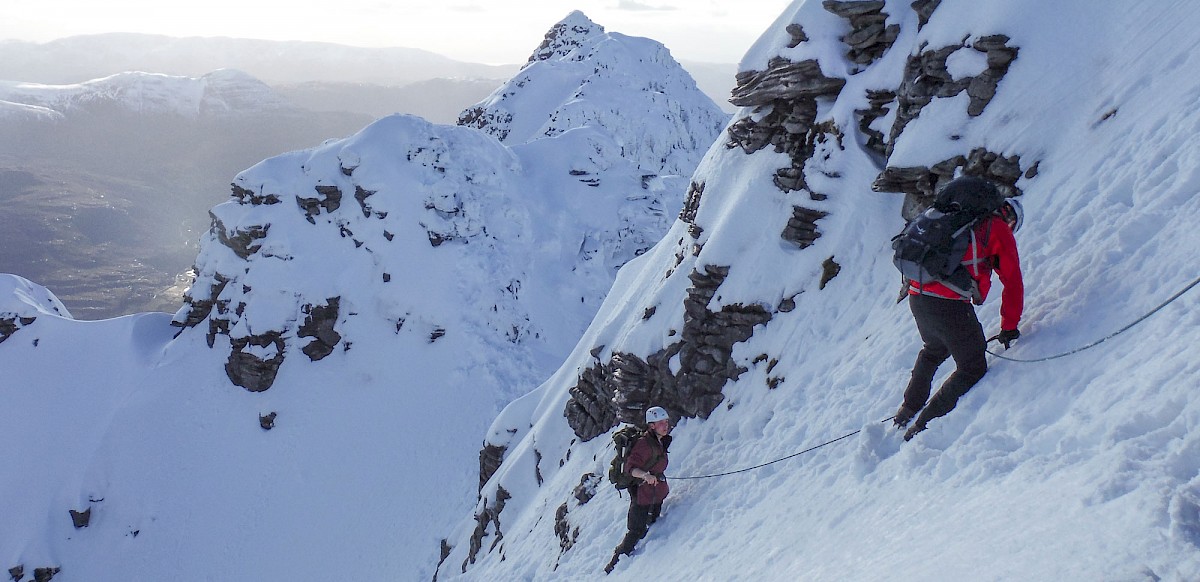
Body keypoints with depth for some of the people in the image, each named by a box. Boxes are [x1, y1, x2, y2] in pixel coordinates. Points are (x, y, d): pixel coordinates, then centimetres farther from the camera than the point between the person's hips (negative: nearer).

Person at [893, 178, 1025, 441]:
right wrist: (1009, 327, 16)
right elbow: (1013, 283, 9)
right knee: (973, 369, 8)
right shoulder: (999, 231, 8)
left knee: (934, 351, 33)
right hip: (949, 304, -7)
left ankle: (908, 409, 39)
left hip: (917, 298, 7)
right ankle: (923, 425, 2)